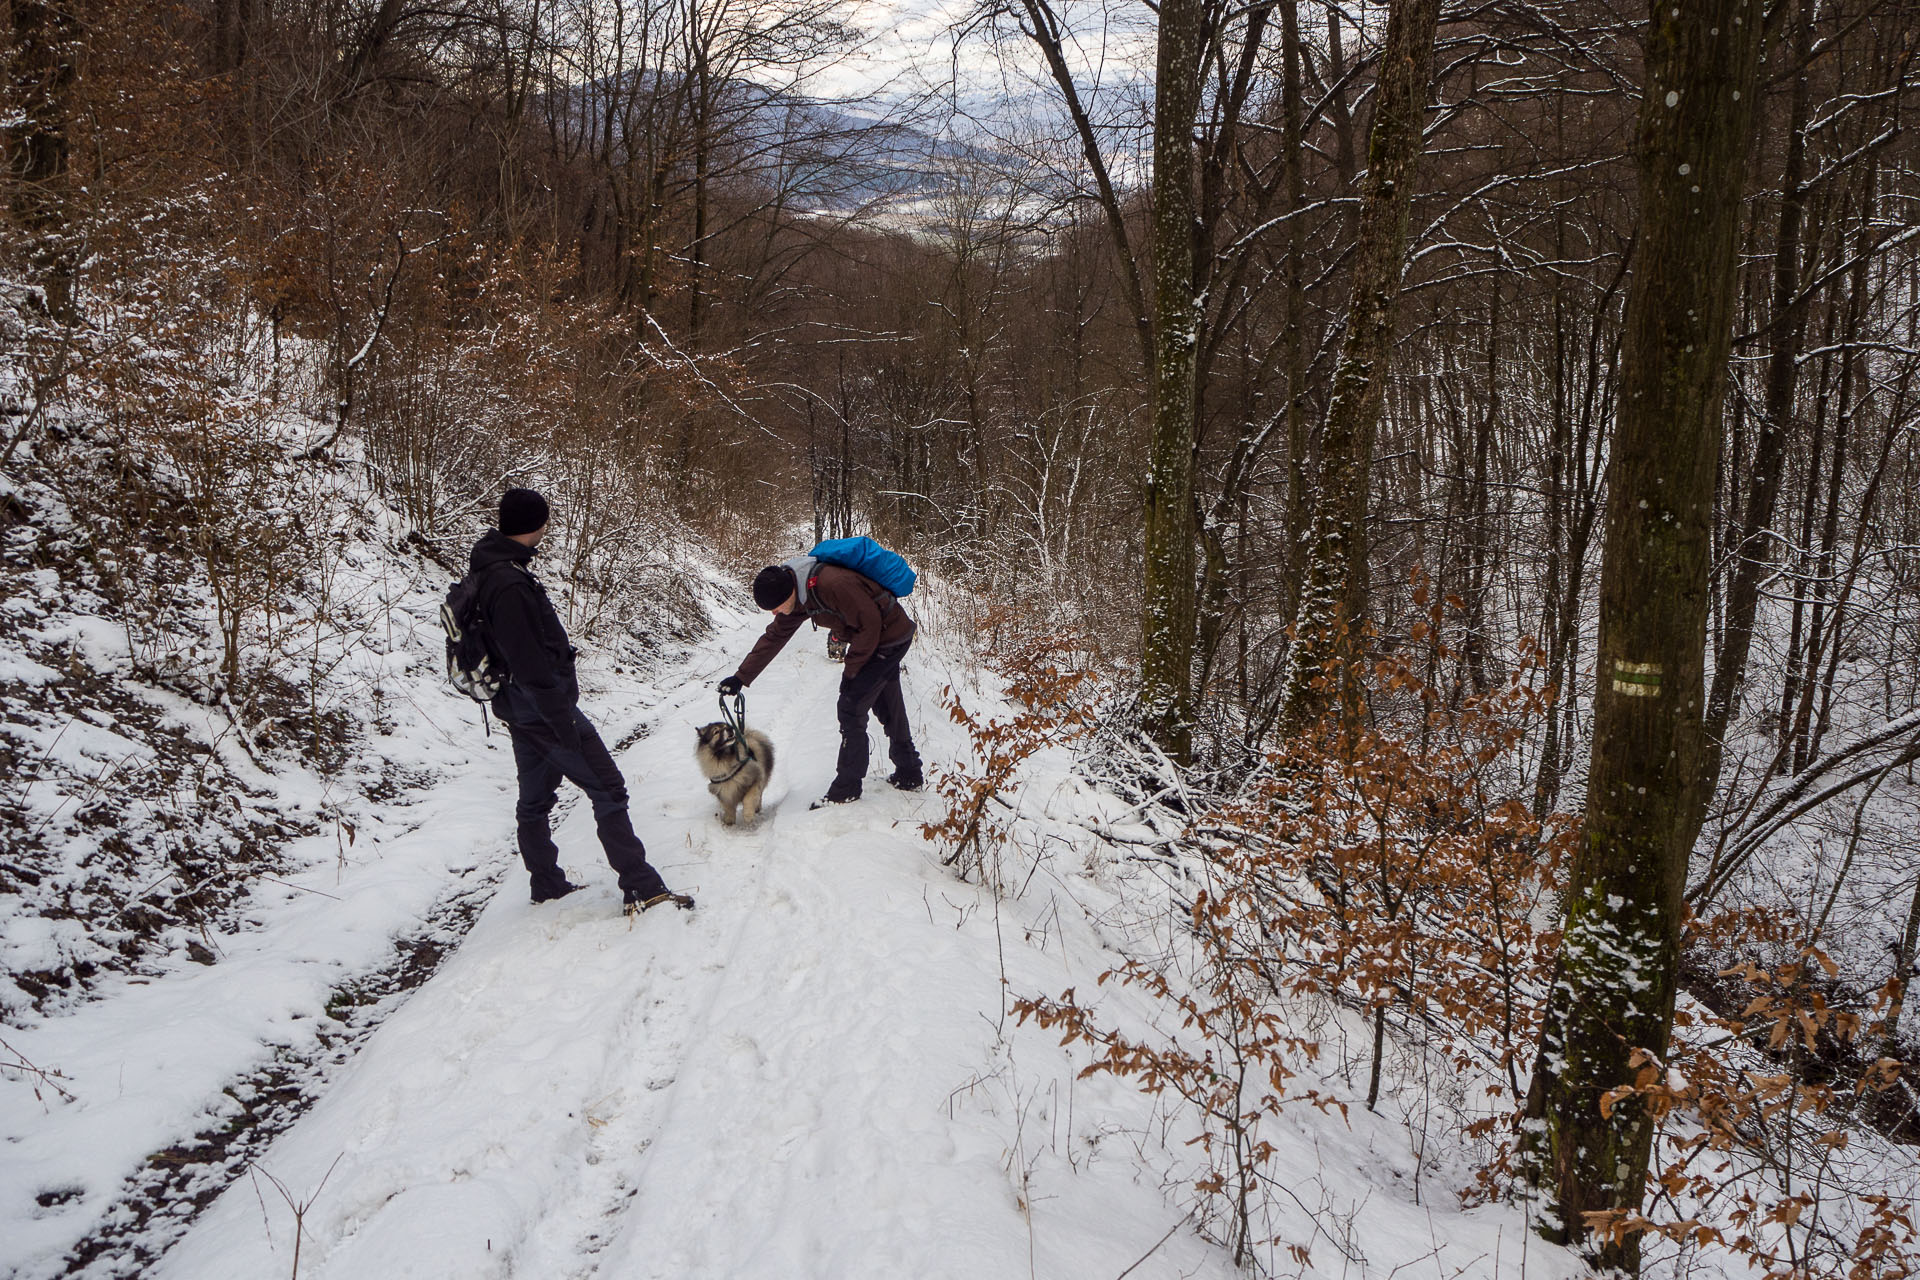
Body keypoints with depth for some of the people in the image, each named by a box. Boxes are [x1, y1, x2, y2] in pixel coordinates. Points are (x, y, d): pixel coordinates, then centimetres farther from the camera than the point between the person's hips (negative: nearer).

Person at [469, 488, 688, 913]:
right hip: (546, 709, -10)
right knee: (608, 790, -5)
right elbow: (530, 665, -26)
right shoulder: (509, 584, -25)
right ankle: (642, 888, -3)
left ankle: (547, 885, 30)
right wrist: (564, 723, -22)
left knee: (534, 798, 18)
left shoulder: (486, 570, 7)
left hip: (520, 712, 10)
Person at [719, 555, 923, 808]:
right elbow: (774, 637, 6)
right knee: (888, 708, 19)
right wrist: (741, 677, 5)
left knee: (851, 707, -7)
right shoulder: (798, 596, -4)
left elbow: (870, 624, -26)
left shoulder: (833, 584, -34)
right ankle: (908, 776, 33)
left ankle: (846, 788, 2)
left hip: (890, 638, -9)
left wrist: (850, 670, -16)